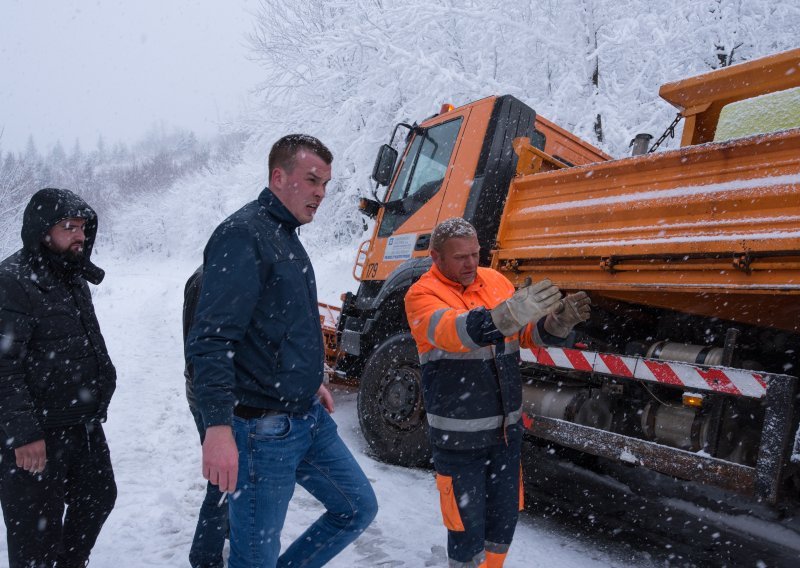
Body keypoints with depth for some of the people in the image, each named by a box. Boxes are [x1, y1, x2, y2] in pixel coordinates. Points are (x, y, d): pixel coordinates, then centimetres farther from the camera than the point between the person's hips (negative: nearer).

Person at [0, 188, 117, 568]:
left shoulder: (73, 277, 10)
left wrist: (102, 379, 21)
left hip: (85, 425, 9)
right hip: (35, 437, -9)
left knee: (99, 497, 21)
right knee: (37, 528, 6)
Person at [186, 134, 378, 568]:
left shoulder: (287, 238, 14)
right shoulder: (243, 235, -16)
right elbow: (210, 340, -25)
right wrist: (218, 426, -31)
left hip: (309, 418, 9)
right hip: (263, 429, -9)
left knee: (358, 508, 17)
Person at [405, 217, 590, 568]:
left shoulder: (495, 281, 3)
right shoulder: (422, 294, -11)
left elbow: (529, 333, 3)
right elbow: (450, 330, -32)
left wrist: (560, 321, -19)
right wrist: (507, 314, -48)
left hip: (506, 428, 5)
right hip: (459, 436, -5)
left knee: (504, 519, 20)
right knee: (468, 526, 7)